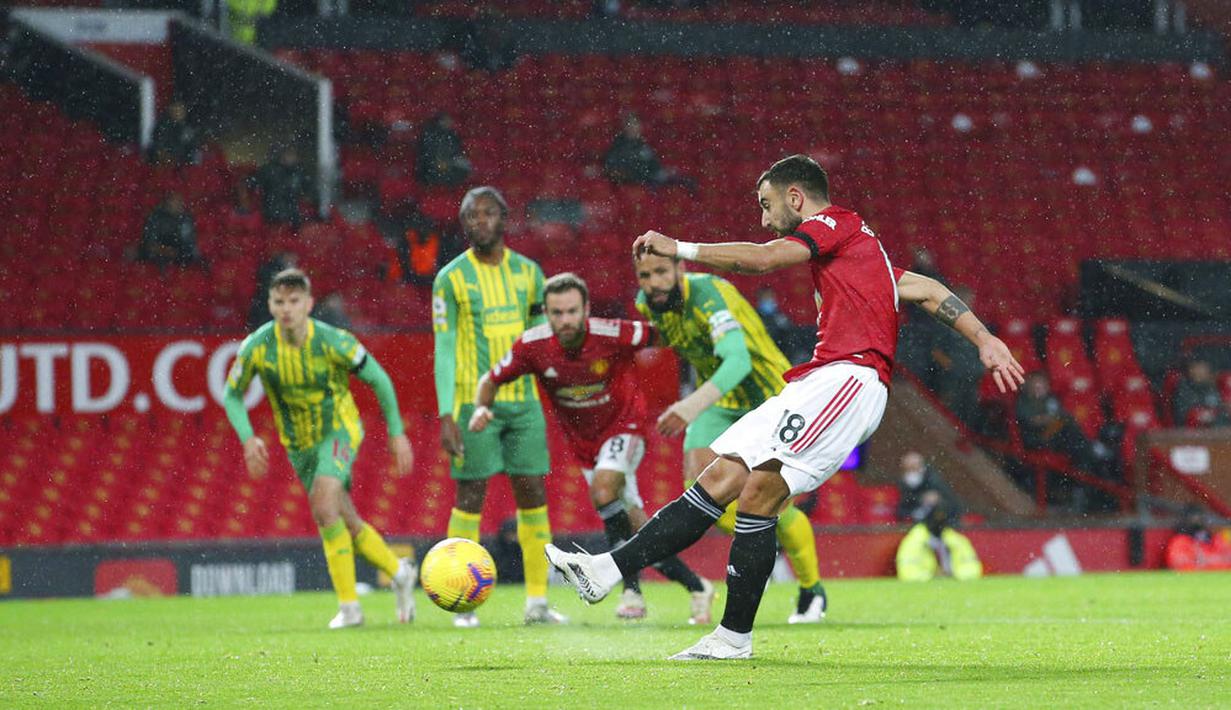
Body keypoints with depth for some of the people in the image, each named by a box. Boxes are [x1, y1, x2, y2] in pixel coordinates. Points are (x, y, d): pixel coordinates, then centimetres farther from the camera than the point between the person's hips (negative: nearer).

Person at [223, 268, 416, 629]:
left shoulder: (333, 341, -22)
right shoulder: (257, 347, -16)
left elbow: (378, 379, -8)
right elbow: (233, 395, -1)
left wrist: (397, 433, -4)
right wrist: (248, 439, -16)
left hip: (339, 429, -4)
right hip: (298, 443, 4)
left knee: (323, 506, -27)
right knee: (345, 524, 10)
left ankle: (349, 605, -20)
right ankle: (398, 572, 37)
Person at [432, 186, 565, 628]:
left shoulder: (528, 272, 8)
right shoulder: (451, 279, -3)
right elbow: (444, 351, -5)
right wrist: (446, 416, -12)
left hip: (523, 401, 4)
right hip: (474, 403, -4)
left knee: (533, 495, 2)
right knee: (471, 497, -3)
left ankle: (537, 601, 6)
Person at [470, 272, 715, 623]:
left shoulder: (613, 335, -28)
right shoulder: (533, 346, -18)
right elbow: (491, 381, -3)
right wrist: (482, 408, -23)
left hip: (624, 426, -4)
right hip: (585, 443, 4)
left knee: (603, 490, -31)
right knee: (637, 527, 3)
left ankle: (632, 587, -22)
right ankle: (696, 587, 20)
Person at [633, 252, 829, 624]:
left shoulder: (709, 295, -32)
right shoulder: (646, 303, -8)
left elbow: (738, 361, -48)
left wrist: (694, 405, -62)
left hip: (768, 394, -6)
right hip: (720, 401, 6)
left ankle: (812, 591, 16)